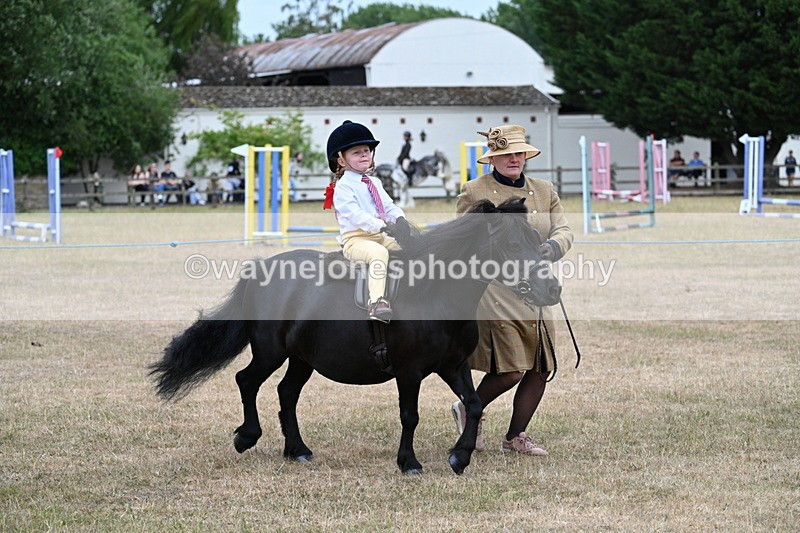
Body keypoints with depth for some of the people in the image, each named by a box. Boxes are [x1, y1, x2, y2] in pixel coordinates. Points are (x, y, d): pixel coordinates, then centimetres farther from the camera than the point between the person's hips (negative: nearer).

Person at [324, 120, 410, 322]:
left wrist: (399, 219, -11)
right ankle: (376, 302, -44)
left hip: (378, 236, 8)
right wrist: (383, 227, -29)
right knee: (379, 252, -35)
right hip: (354, 239, -8)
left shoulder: (374, 183, 20)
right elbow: (355, 214, -20)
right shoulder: (343, 187, -7)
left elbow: (388, 206, 14)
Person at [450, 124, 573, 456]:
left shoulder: (545, 191, 13)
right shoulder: (473, 192, -1)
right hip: (494, 294, -6)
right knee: (509, 371, -12)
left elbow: (563, 230, 4)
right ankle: (469, 411, 16)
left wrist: (554, 246, -18)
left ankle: (515, 437, 22)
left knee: (540, 370, 5)